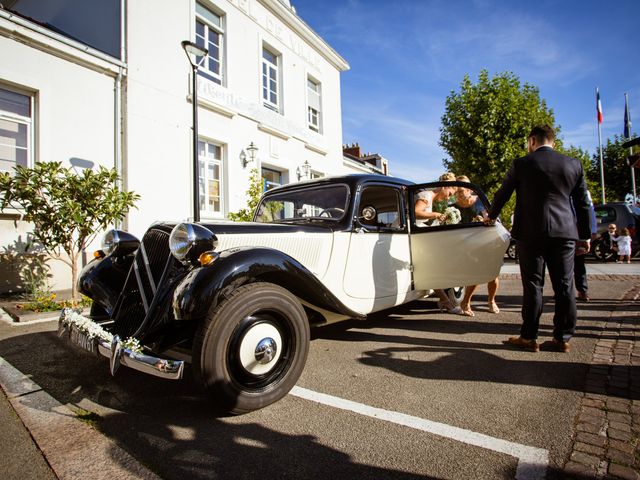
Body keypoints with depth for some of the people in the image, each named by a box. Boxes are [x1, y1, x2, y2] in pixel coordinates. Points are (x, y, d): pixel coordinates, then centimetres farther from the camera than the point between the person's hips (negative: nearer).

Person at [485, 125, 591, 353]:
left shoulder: (521, 164, -1)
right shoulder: (574, 165, 10)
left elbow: (502, 194, 8)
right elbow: (582, 204, 12)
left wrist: (491, 216, 25)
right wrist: (584, 236, 19)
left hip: (531, 232, -3)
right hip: (565, 232, 4)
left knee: (532, 286, 2)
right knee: (564, 286, 9)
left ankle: (529, 338, 8)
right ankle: (563, 338, 17)